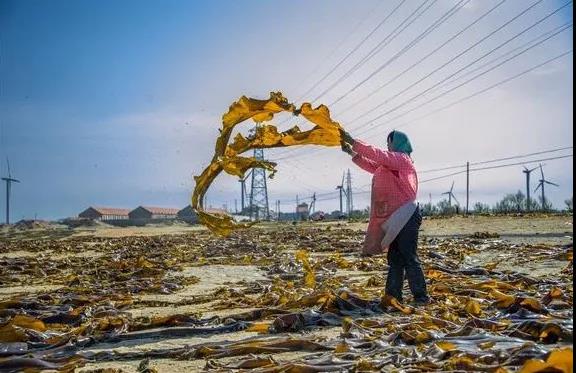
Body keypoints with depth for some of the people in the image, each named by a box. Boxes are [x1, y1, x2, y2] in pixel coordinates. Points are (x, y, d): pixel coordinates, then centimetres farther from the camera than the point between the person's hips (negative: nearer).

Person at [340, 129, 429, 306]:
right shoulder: (392, 163, 22)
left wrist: (353, 142, -15)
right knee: (395, 259, 9)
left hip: (406, 217, -10)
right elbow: (372, 166, 24)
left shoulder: (402, 159, -6)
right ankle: (393, 296, 13)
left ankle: (421, 297, -5)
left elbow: (377, 155, -18)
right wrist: (352, 152, 17)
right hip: (397, 219, 10)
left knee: (409, 258, -9)